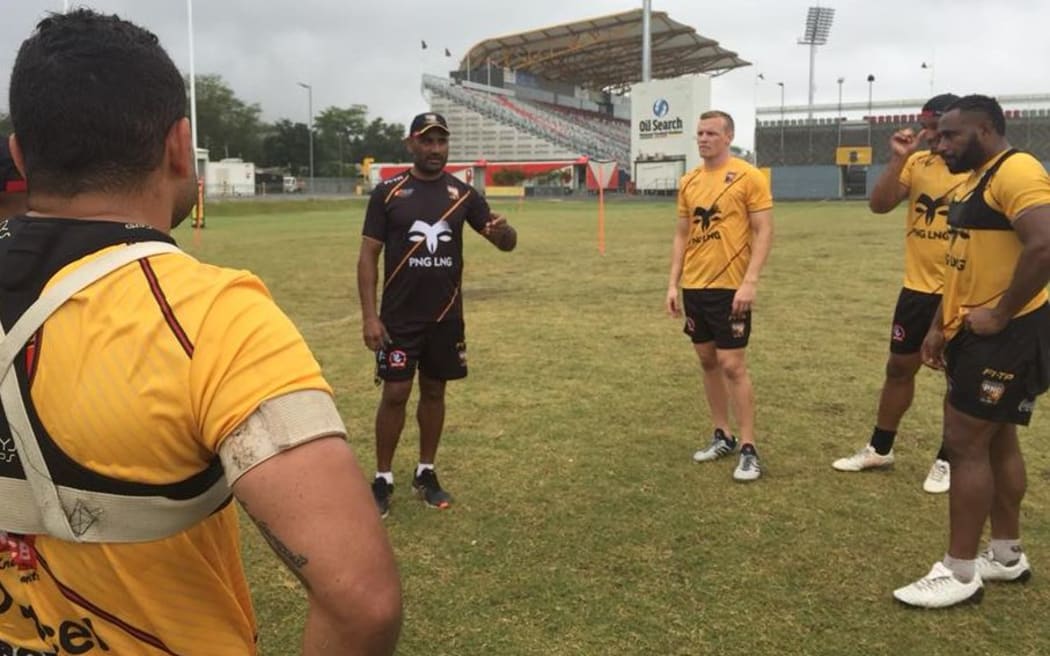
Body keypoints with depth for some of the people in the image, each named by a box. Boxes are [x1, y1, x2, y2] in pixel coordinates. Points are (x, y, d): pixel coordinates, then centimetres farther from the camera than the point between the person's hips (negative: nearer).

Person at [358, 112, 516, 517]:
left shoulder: (463, 193, 2)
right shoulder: (387, 192, -4)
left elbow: (507, 244, 2)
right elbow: (368, 255, -3)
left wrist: (502, 231, -24)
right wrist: (369, 316, -11)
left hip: (447, 316, 3)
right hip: (399, 317, -3)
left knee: (434, 392, 12)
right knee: (395, 394, 0)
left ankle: (426, 473, 27)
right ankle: (383, 479, 16)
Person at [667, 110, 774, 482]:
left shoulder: (749, 177, -8)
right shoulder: (689, 182, 9)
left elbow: (764, 232, -10)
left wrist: (749, 282, -19)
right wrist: (673, 284, 8)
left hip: (731, 286, -6)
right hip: (694, 286, 6)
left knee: (732, 365, -6)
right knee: (707, 360, 12)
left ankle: (748, 450, 4)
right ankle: (722, 436, 24)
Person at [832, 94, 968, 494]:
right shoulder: (917, 162, 2)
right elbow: (878, 205, -5)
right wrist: (898, 159, -16)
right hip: (917, 287, 4)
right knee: (899, 366, 13)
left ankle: (947, 460, 22)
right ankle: (879, 449, 27)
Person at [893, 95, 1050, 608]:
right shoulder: (975, 180, 16)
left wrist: (1001, 314, -22)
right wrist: (940, 326, 18)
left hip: (1005, 334, -10)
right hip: (975, 331, 10)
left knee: (965, 443, -6)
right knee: (995, 440, 16)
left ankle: (960, 574, 5)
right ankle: (1007, 556, 30)